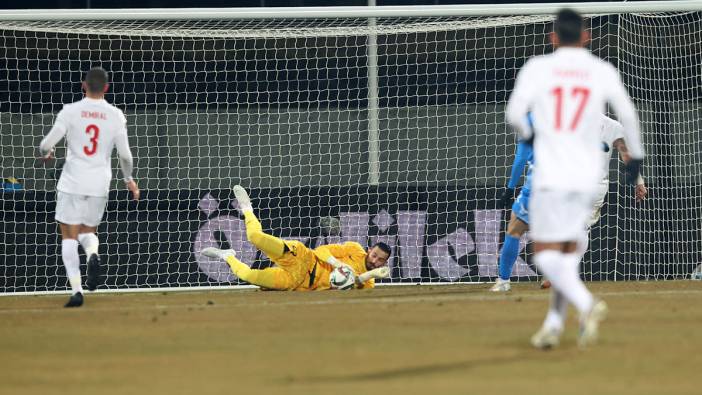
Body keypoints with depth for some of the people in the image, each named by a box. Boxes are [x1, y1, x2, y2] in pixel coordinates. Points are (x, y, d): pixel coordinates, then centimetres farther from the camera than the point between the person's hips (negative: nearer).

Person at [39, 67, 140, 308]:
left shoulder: (71, 111, -5)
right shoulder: (115, 116, 0)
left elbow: (47, 144, -8)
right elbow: (125, 155, 1)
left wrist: (45, 153, 16)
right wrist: (129, 179, 19)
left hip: (72, 182, -2)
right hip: (100, 184, 2)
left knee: (69, 236, 4)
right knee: (88, 231, 19)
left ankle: (76, 289, -9)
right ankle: (93, 254, -17)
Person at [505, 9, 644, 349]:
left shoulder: (537, 68, -2)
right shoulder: (603, 71, 4)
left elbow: (514, 113, -10)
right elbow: (628, 115, 3)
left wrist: (527, 135, 12)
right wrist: (635, 155, 17)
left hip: (551, 176, -3)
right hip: (588, 175, 3)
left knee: (546, 253, -1)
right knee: (569, 247, 17)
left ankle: (586, 304, -26)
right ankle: (554, 324, 12)